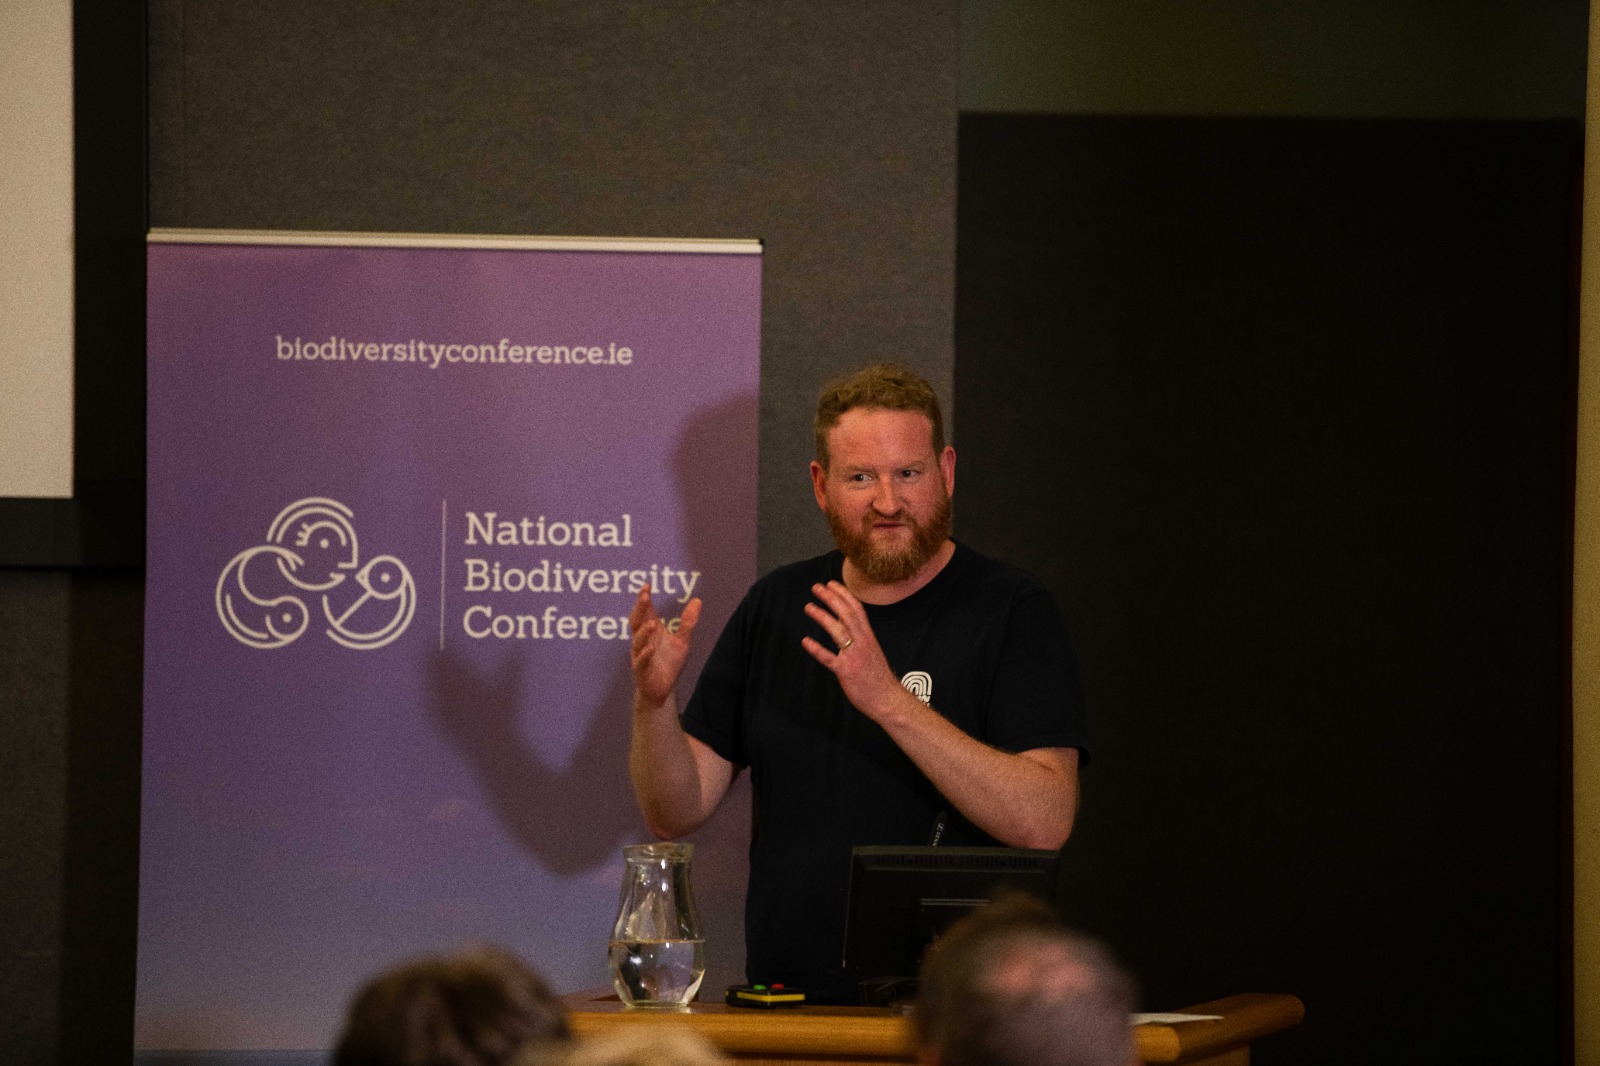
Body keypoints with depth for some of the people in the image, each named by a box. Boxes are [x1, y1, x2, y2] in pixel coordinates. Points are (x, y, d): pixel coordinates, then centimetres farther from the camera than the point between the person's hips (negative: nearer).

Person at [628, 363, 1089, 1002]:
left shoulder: (1012, 611, -1)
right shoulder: (776, 606, 14)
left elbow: (1044, 823, -14)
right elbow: (677, 814, 14)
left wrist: (891, 702, -21)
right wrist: (654, 703, -6)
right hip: (788, 1004, 4)